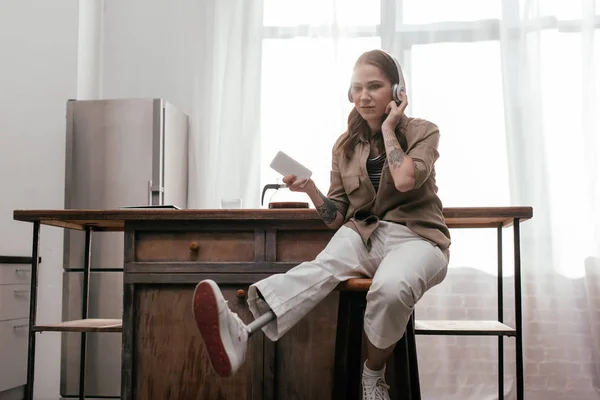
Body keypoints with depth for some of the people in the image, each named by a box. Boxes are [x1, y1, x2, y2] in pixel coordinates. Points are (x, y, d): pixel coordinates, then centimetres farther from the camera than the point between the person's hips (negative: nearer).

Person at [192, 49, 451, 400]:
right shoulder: (346, 146, 12)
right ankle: (244, 333, -57)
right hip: (365, 236, 3)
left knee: (390, 287, -39)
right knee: (322, 268, -33)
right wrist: (310, 189, -7)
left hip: (416, 238, -3)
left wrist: (388, 128, -7)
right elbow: (337, 218, 11)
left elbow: (405, 180, -20)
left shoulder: (423, 132, 3)